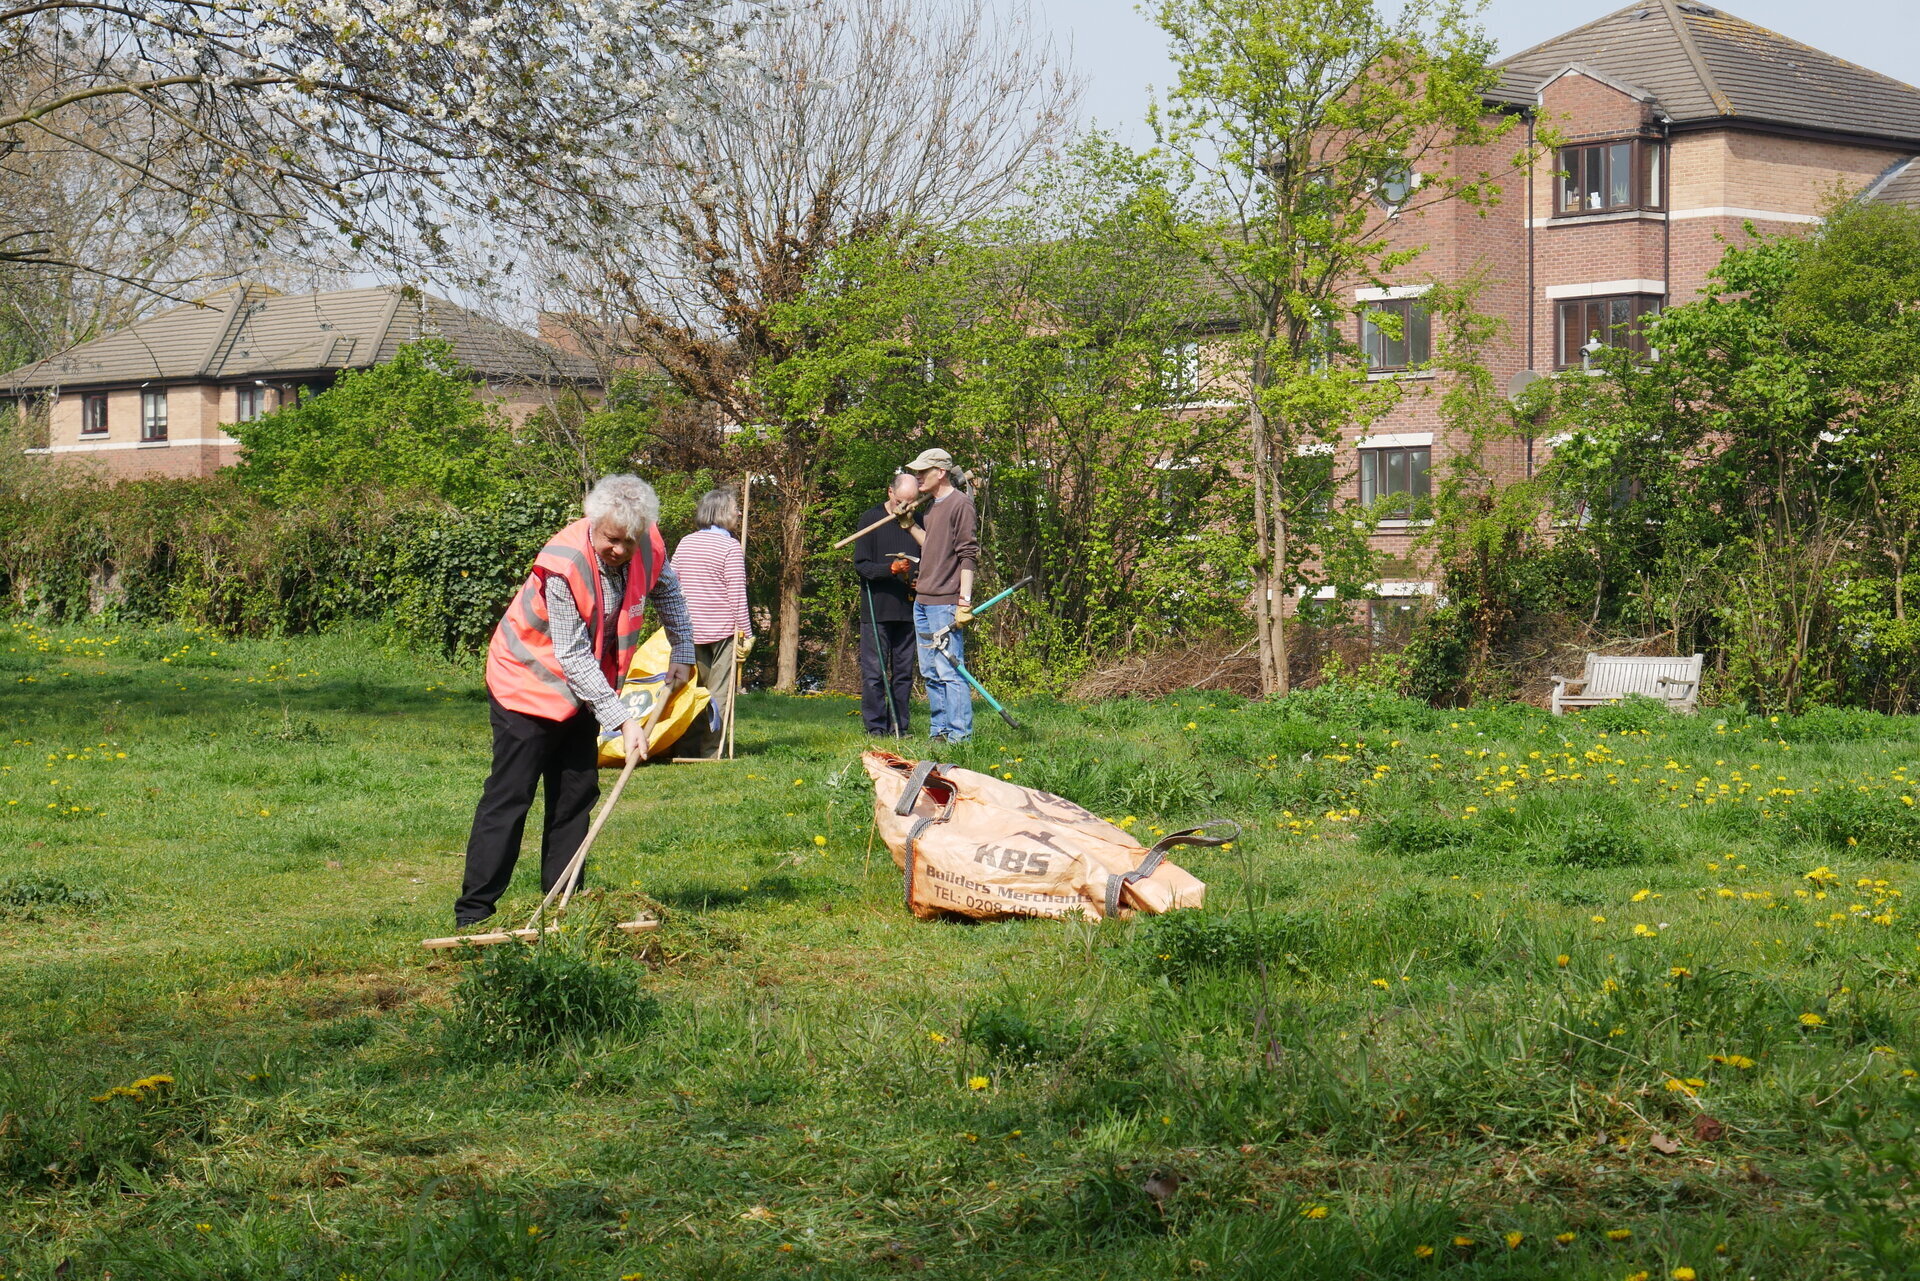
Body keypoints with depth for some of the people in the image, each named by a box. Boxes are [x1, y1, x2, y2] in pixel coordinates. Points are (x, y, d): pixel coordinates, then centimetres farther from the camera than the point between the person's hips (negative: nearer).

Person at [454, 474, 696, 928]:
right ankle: (473, 914, -5)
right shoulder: (564, 564, -31)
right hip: (529, 683, -7)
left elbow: (667, 592, 14)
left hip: (581, 690, 7)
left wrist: (683, 654, 13)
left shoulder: (649, 549, -12)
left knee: (577, 796, 7)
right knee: (508, 799, -8)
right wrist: (622, 719, -29)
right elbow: (574, 657, -28)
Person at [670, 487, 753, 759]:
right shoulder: (731, 546, -8)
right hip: (722, 631, -5)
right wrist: (747, 634, -7)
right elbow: (737, 595, -12)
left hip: (690, 631, 6)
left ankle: (685, 747, 9)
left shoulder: (685, 543, 10)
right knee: (718, 692, -1)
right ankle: (710, 750, -3)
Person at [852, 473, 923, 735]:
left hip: (907, 610, 4)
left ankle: (900, 726, 13)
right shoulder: (872, 519, -2)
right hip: (876, 608, -4)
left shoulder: (917, 522, 9)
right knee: (874, 672, -3)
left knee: (904, 672, 7)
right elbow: (861, 565, -5)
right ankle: (876, 727, 2)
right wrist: (891, 569, -21)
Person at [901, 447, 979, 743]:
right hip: (922, 601, 10)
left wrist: (964, 602, -18)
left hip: (945, 603, -9)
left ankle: (960, 735, -8)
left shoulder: (960, 504, -9)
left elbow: (968, 555, -13)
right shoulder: (932, 506, 18)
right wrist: (908, 524, 18)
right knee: (930, 672, 11)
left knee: (949, 670, -10)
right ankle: (940, 731, 15)